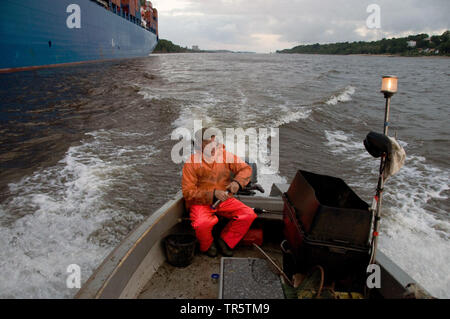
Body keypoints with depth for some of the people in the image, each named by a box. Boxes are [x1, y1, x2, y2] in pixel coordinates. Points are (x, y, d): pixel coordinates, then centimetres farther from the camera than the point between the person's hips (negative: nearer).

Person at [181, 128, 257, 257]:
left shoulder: (225, 155, 0)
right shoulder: (191, 162, -10)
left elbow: (246, 168, 8)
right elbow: (188, 192, -13)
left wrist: (237, 181, -14)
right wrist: (212, 194, -24)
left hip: (224, 200, 4)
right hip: (201, 202, -4)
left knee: (249, 215, -15)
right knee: (202, 223, -35)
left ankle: (225, 241, 9)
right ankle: (207, 245, 3)